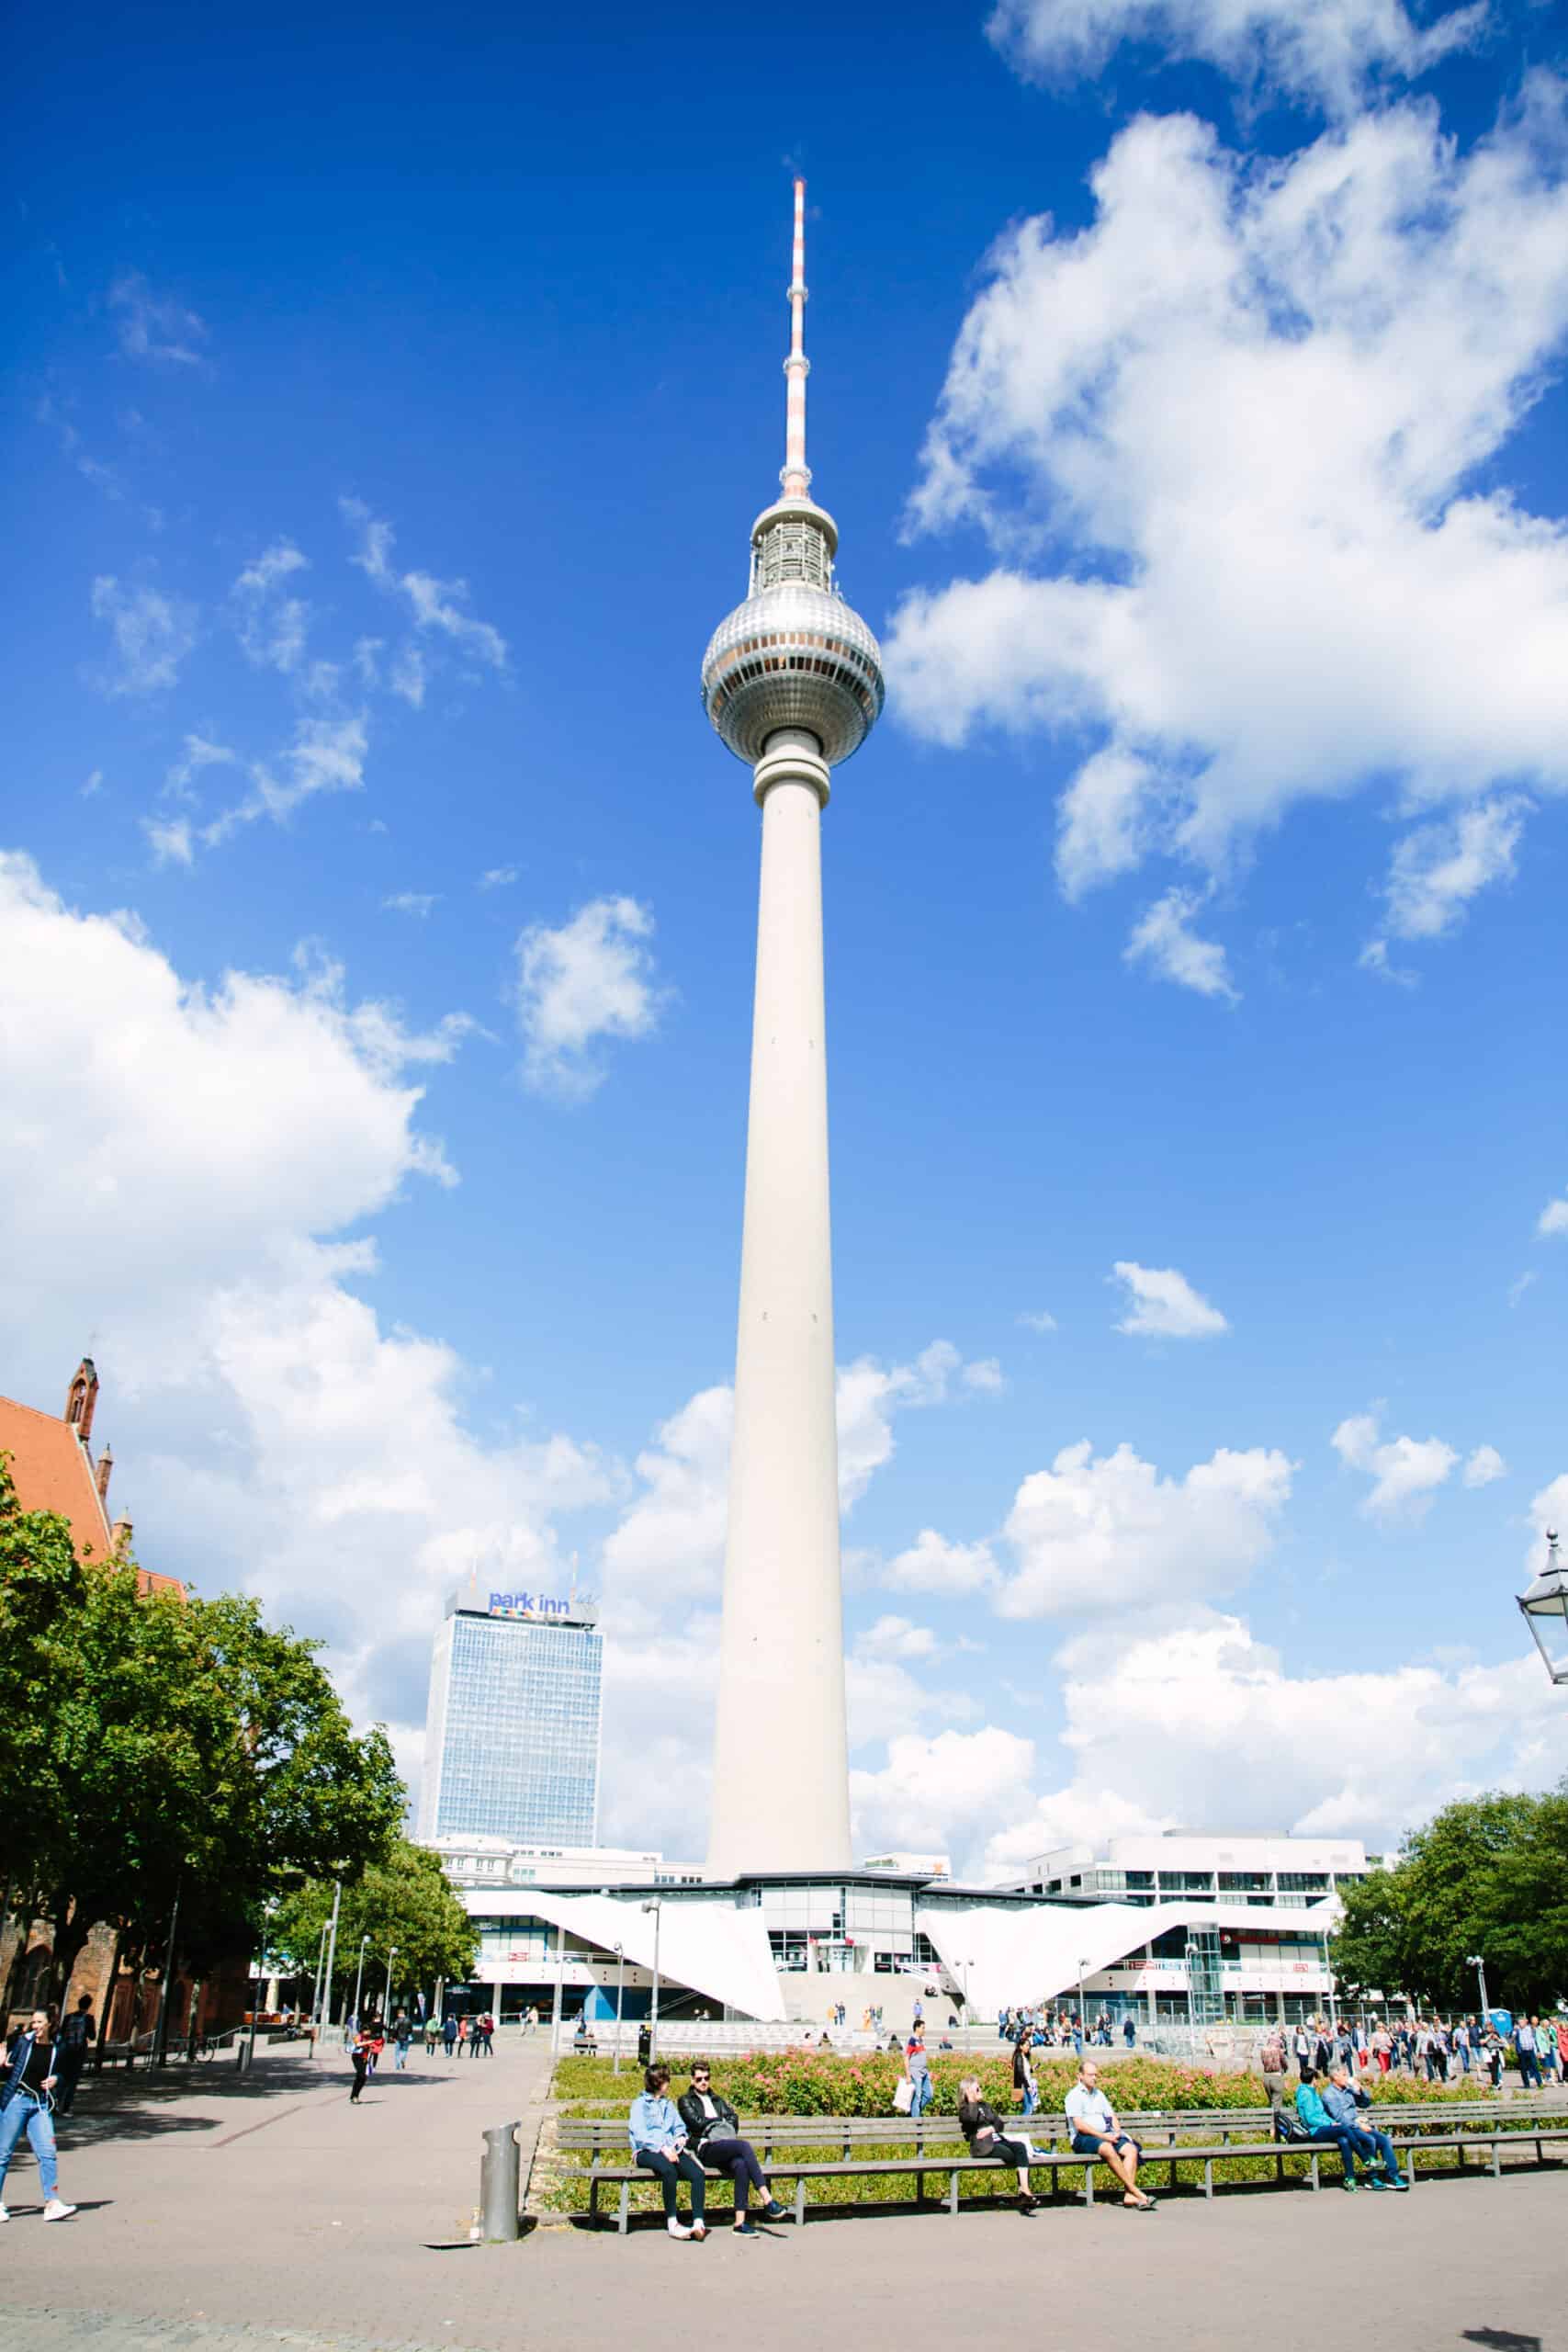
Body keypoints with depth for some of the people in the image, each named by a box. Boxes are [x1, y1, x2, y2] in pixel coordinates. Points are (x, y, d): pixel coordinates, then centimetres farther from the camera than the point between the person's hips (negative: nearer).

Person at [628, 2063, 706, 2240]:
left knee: (698, 2173, -24)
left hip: (671, 2150, 6)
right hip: (646, 2152, -6)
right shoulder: (640, 2104, 8)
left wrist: (681, 2137, 2)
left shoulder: (667, 2104, 29)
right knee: (669, 2170, -38)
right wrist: (662, 2148, -20)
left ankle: (698, 2222, -29)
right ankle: (672, 2223, -28)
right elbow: (640, 2134, -7)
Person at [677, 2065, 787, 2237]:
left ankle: (740, 2222, -34)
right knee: (744, 2145, -30)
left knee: (741, 2165, -32)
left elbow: (734, 2119, 14)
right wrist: (721, 2120, 8)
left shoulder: (717, 2100, 30)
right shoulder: (685, 2101, 16)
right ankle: (768, 2201, -33)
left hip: (725, 2149, 5)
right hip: (705, 2148, -5)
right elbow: (697, 2122, -2)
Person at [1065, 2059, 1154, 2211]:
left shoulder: (1099, 2094, 22)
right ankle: (1137, 2192, -31)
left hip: (1106, 2135, 7)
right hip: (1083, 2138, -7)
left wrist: (1117, 2132, -1)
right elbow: (1079, 2125, -11)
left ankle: (1129, 2195, -28)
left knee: (1131, 2149, -18)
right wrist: (1103, 2136, -15)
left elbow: (1112, 2116, 20)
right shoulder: (1074, 2096, -2)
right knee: (1108, 2149, -35)